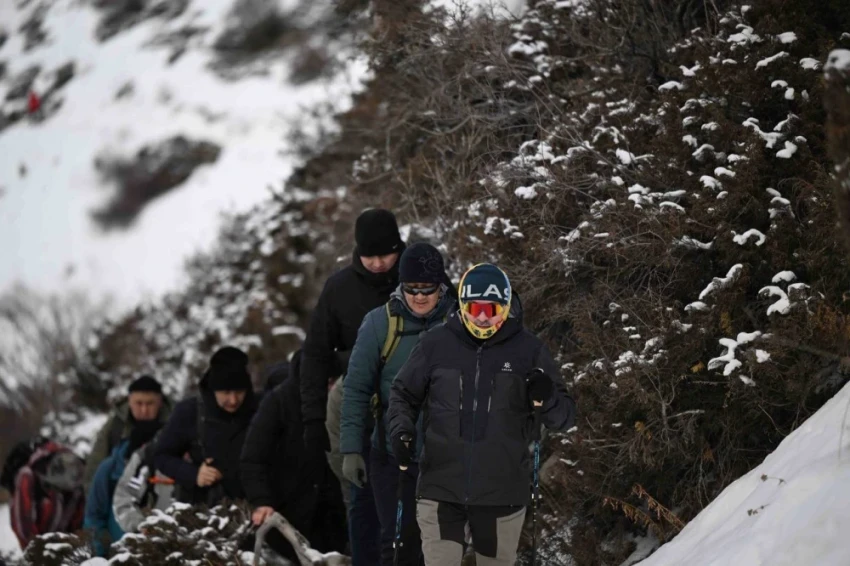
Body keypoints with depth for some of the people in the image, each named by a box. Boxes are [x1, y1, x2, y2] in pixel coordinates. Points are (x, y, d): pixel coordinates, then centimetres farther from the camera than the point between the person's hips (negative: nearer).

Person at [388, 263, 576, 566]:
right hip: (441, 487, 0)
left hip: (502, 492, 1)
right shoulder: (436, 344, -1)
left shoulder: (528, 350, -1)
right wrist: (401, 429, -8)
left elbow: (565, 416, 1)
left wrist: (545, 399, -21)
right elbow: (404, 394, 12)